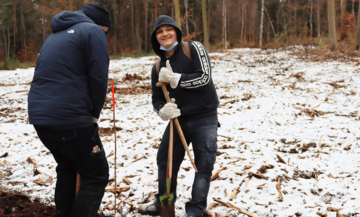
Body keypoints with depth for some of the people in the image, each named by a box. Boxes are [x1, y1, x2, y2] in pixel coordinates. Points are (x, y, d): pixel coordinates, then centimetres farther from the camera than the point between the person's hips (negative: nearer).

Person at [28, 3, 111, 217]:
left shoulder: (56, 34, 23)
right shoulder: (94, 32, -2)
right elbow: (98, 79, -11)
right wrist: (94, 114, 5)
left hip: (39, 115, 8)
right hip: (69, 118, -8)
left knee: (66, 168, 26)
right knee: (96, 175, 4)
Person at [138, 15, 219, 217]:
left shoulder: (194, 48, -9)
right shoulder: (158, 68, 4)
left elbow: (204, 77, -19)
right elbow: (157, 99, 6)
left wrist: (175, 79, -21)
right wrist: (163, 110, -17)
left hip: (204, 118, -5)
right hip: (178, 119, 5)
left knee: (204, 164, -4)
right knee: (165, 160, 13)